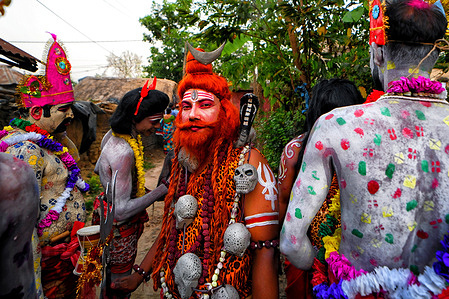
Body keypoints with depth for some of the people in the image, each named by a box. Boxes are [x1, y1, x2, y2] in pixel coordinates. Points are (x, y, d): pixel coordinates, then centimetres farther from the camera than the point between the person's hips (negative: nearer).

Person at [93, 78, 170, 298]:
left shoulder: (112, 136, -2)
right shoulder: (124, 153, -32)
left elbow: (98, 169, 15)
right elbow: (121, 210, -30)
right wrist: (162, 190, -28)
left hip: (106, 214, 9)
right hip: (119, 228, -9)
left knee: (111, 280, 28)